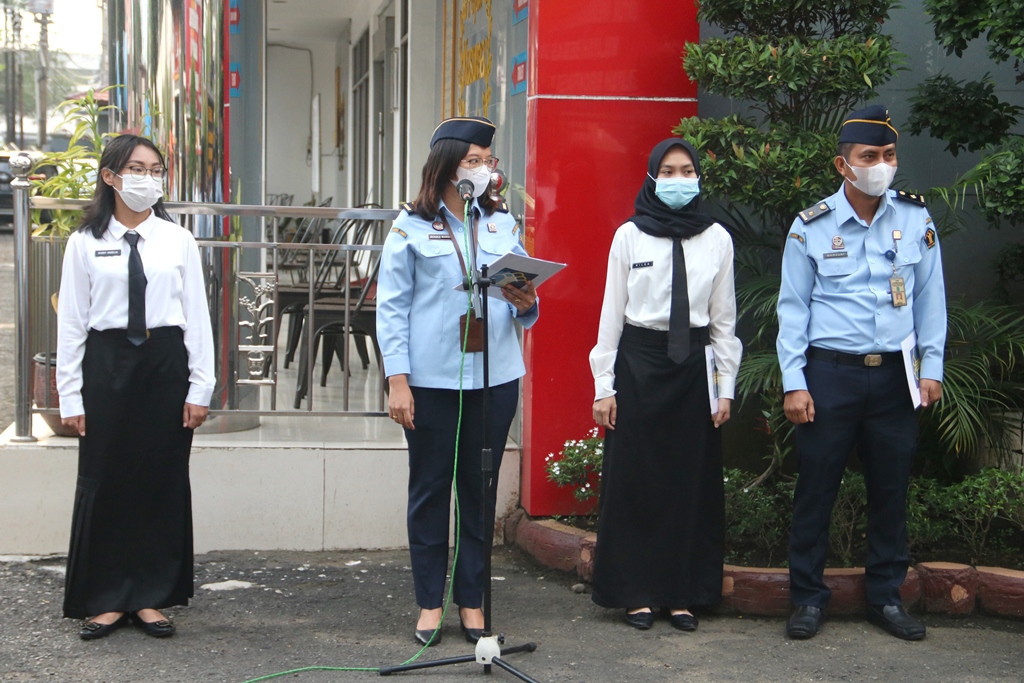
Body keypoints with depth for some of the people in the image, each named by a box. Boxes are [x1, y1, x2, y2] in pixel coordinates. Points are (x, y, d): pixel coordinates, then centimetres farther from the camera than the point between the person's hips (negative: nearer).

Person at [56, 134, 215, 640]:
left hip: (166, 363, 1)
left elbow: (197, 316, 3)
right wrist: (70, 395, -3)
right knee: (104, 481, 3)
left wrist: (200, 388, -1)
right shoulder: (86, 243, 1)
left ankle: (151, 598, 18)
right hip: (107, 365, -1)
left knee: (163, 482, 5)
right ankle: (105, 599, 16)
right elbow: (71, 321, 1)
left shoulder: (178, 241, 4)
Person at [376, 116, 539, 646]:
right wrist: (397, 379, -9)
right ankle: (430, 602, 15)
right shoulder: (411, 227, 1)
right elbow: (391, 307, -1)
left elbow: (524, 302, 16)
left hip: (495, 378, 3)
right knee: (430, 488, 4)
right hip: (431, 378, -3)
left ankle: (471, 600, 17)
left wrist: (525, 304, -9)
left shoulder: (503, 223, 12)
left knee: (481, 488, 7)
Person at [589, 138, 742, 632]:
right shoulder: (629, 236, 1)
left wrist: (726, 386, 4)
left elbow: (724, 318, 9)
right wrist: (604, 385, -1)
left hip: (693, 366, 2)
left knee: (691, 480, 4)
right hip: (638, 362, -1)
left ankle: (683, 594, 14)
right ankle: (636, 592, 12)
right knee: (634, 479, 1)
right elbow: (612, 312, 3)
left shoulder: (717, 239, 6)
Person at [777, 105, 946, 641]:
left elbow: (930, 297, 11)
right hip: (829, 374, -2)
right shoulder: (811, 227, 0)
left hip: (893, 376, 2)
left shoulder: (916, 219, 5)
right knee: (816, 488, 2)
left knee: (891, 490, 8)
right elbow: (793, 308, 3)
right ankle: (808, 597, 15)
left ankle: (885, 597, 22)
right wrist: (793, 382, -2)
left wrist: (932, 366, 6)